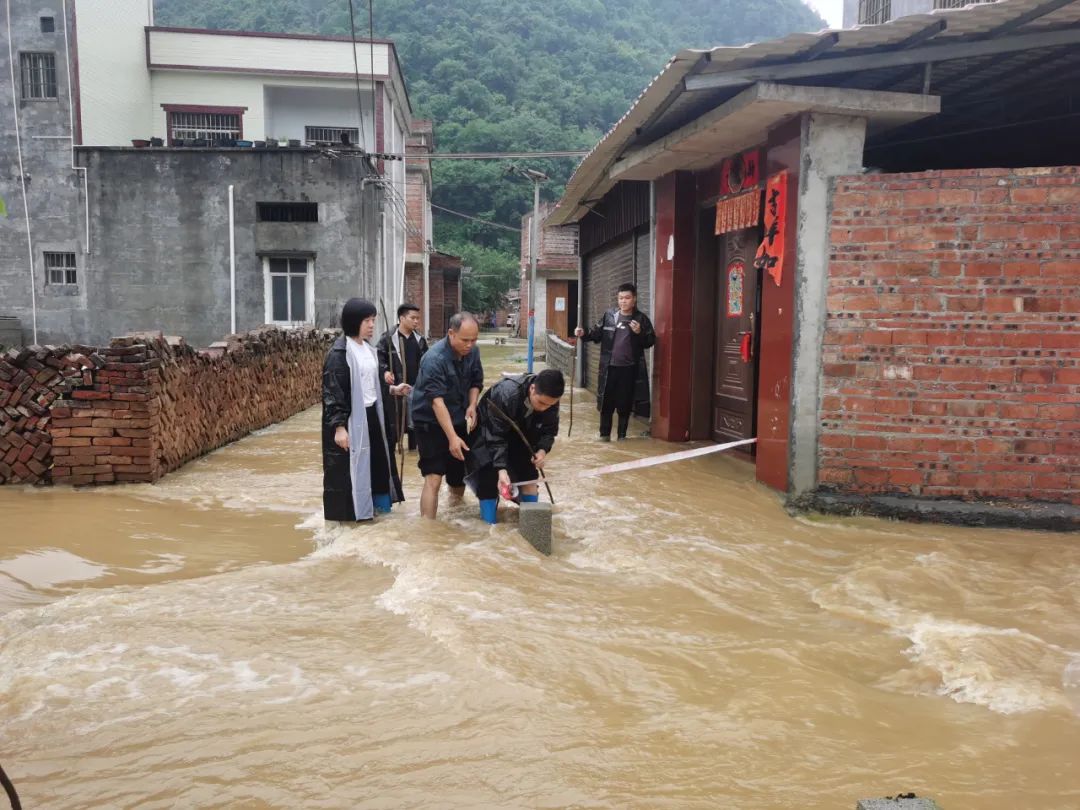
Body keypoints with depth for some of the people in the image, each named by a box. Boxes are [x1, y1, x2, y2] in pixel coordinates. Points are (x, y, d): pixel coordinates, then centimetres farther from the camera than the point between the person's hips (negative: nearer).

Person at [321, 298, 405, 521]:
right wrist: (339, 426, -21)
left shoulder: (368, 349, 10)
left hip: (371, 415, 9)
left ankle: (381, 506, 31)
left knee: (377, 462, 17)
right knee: (349, 468, 1)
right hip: (350, 419, -9)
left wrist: (391, 390, 8)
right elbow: (333, 392, -18)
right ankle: (351, 514, 12)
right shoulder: (339, 352, -16)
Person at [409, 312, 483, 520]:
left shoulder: (472, 352, -6)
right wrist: (452, 437, -37)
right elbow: (437, 401, -31)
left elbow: (476, 382, 8)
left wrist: (472, 405, -12)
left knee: (460, 471, 14)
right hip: (431, 421, -6)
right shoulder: (434, 359, -27)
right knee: (433, 479, -14)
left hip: (459, 419, 6)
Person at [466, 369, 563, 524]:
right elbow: (496, 437, -37)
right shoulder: (506, 394, -40)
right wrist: (501, 469, -45)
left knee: (528, 475, 2)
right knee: (489, 476, -12)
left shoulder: (549, 400, -23)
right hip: (490, 431, -5)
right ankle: (489, 525, 0)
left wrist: (543, 450, -28)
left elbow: (549, 430, -9)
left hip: (520, 433, 5)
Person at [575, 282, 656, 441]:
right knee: (607, 401, 6)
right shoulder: (609, 315, 2)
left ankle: (622, 435, 21)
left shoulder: (641, 318, -2)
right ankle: (604, 434, 19)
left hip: (629, 368, -1)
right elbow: (597, 335, 7)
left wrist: (639, 333, -17)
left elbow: (650, 341, 0)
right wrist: (584, 334, -10)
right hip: (609, 367, 1)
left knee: (624, 403, 7)